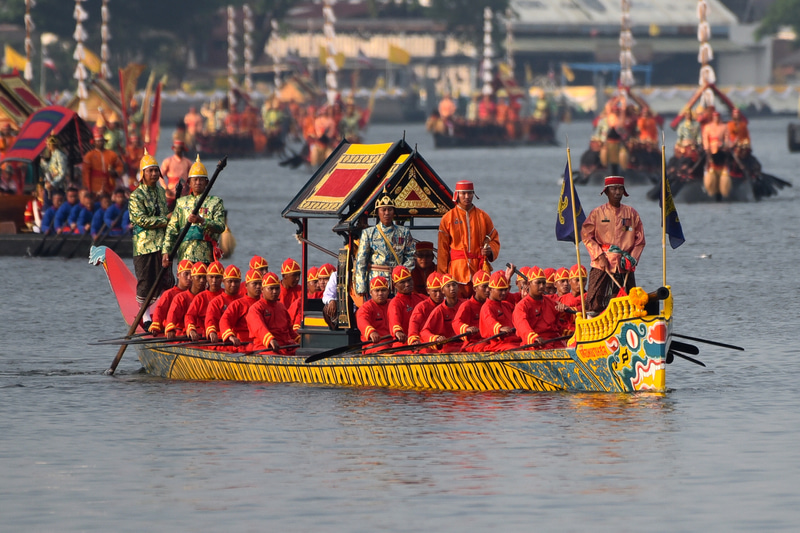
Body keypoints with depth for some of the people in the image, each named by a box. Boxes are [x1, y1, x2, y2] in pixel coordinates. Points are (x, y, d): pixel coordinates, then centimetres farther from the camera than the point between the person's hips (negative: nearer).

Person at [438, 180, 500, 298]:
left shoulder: (482, 216, 12)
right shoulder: (448, 218, 6)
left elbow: (494, 239, 17)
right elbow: (443, 247, 5)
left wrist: (490, 250, -7)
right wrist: (443, 274, -2)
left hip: (480, 266, 2)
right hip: (457, 268, -2)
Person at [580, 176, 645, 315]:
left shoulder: (631, 213, 10)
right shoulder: (597, 213, 5)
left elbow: (640, 240, 10)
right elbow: (586, 235, 2)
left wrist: (632, 259, -3)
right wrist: (599, 256, -9)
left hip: (625, 267, 2)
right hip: (601, 267, -2)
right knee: (595, 301, -12)